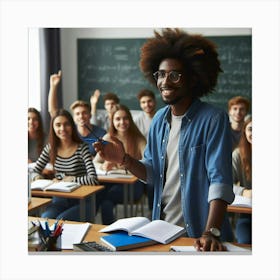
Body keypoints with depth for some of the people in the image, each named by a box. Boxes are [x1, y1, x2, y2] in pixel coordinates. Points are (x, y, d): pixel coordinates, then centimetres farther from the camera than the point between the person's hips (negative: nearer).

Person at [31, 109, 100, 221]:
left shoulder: (82, 148, -13)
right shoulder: (50, 148, 3)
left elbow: (93, 179, -23)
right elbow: (35, 171, 12)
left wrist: (70, 179, -18)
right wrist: (37, 177, -10)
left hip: (81, 200, -3)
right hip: (60, 198, 4)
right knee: (45, 218, -26)